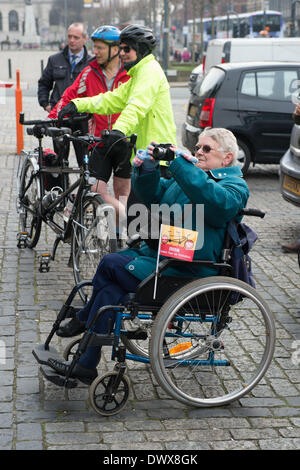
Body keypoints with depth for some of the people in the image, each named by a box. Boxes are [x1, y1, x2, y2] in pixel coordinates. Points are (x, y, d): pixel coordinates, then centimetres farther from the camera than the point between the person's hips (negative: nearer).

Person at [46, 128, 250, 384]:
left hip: (187, 273, -9)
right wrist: (145, 169, -5)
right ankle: (86, 367, -2)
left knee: (110, 264, -15)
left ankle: (84, 320, 5)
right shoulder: (189, 176, 21)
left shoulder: (235, 186, -7)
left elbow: (218, 203, -32)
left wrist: (181, 165, -31)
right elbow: (154, 196, 16)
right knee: (111, 289, -10)